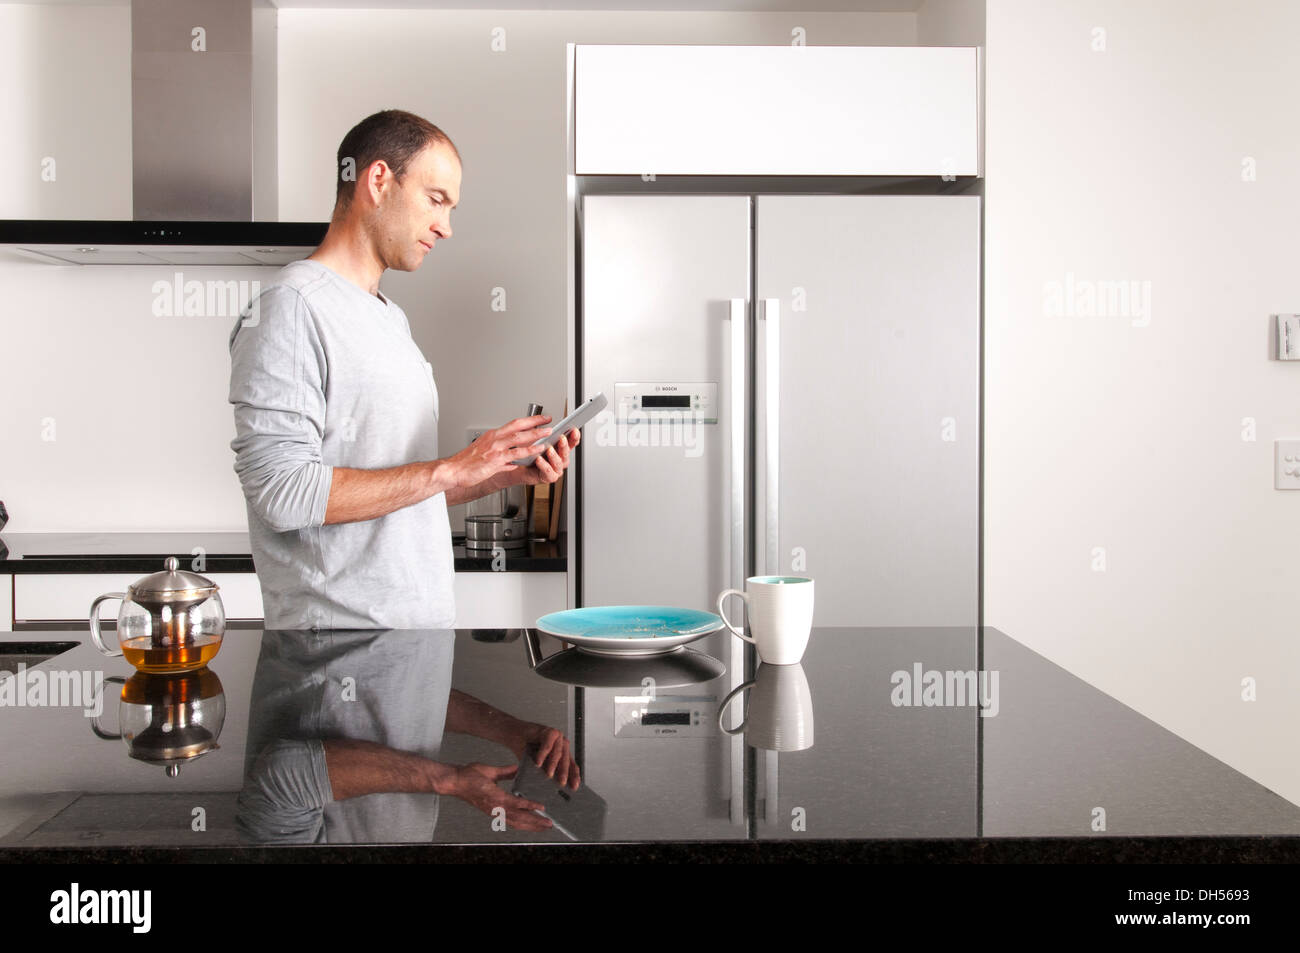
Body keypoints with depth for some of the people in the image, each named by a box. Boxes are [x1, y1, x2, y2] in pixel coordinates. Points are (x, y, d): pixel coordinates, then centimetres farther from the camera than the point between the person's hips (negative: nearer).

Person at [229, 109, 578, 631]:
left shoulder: (392, 317, 18)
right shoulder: (290, 306, -10)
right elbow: (283, 493, -20)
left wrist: (507, 473, 5)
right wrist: (450, 470, -17)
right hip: (338, 630, -8)